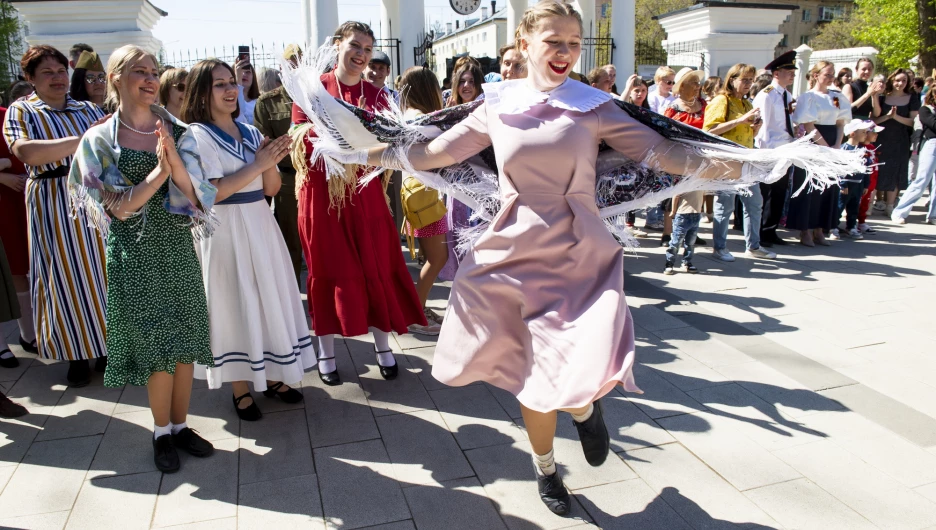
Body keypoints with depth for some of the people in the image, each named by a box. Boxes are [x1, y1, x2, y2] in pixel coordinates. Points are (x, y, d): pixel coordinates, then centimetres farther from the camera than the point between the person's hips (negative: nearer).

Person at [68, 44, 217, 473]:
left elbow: (197, 197, -3)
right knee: (156, 345, 4)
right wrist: (158, 171, -19)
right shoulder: (99, 140, -3)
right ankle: (161, 431, 24)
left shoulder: (176, 131, 4)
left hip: (178, 248, 3)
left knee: (184, 341, 8)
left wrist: (175, 160, -19)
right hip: (135, 255, -3)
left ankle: (180, 425, 25)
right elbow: (119, 207, -9)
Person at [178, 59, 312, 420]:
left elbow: (271, 188, 8)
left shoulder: (250, 132, 9)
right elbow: (209, 194, -18)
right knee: (234, 304, 3)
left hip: (260, 225, 6)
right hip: (224, 232, -5)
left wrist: (271, 162, -12)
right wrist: (257, 165, -18)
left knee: (270, 299, 10)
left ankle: (270, 374, 26)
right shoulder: (196, 136, -7)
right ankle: (240, 388, 18)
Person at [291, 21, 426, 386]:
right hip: (322, 192, -2)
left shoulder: (376, 95, 8)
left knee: (377, 268, 4)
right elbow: (297, 142, -4)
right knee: (329, 271, 6)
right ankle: (326, 352, 19)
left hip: (364, 191, 2)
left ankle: (382, 345, 18)